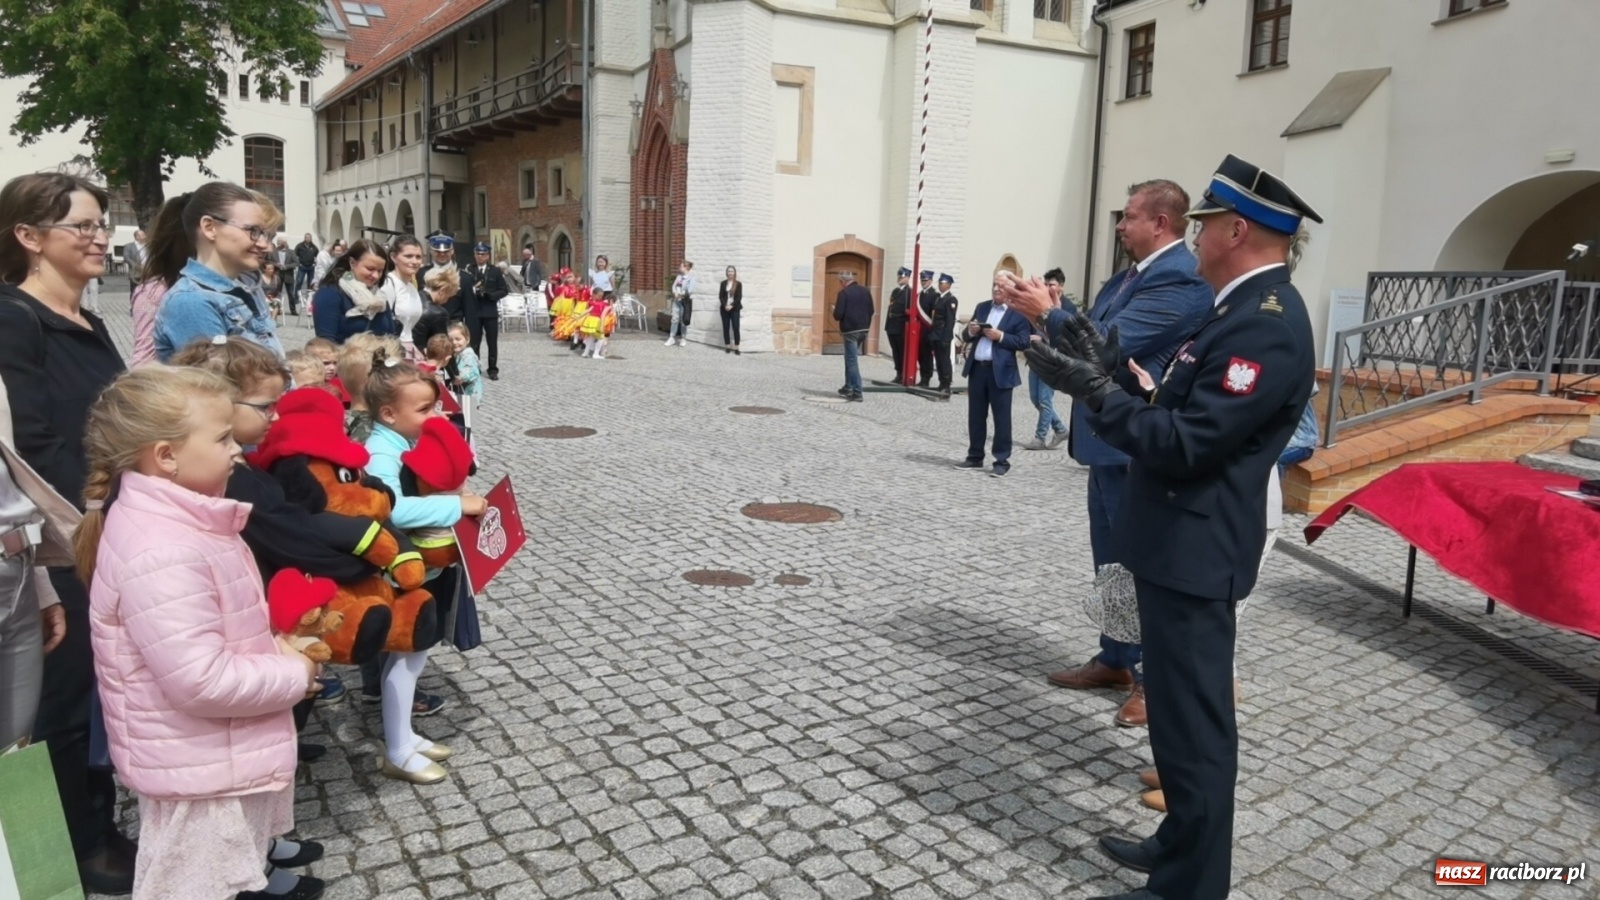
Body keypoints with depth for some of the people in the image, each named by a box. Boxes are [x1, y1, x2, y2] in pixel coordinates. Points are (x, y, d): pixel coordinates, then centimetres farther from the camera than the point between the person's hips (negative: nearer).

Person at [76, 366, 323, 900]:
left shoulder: (175, 521, 1)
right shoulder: (162, 553, -31)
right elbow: (203, 681, -33)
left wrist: (274, 649, 0)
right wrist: (294, 674, -19)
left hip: (220, 756, 9)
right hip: (198, 770, -9)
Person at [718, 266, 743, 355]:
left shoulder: (738, 284, 0)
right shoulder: (723, 283, 7)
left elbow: (739, 297, -5)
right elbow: (720, 296, 2)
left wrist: (731, 305, -15)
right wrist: (725, 305, -12)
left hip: (735, 309, -2)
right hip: (724, 309, 2)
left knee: (735, 328, -7)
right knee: (726, 327, 4)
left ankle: (736, 348, -6)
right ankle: (727, 346, 12)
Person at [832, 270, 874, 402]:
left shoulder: (844, 293, -12)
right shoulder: (866, 291, 8)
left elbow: (838, 315, -15)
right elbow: (871, 311, 10)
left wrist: (835, 310, 5)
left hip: (850, 330, -7)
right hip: (863, 329, 7)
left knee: (852, 361, -3)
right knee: (851, 358, 21)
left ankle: (857, 393, -7)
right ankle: (848, 388, 28)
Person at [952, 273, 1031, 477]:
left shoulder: (1018, 312, -3)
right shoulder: (981, 307, 14)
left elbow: (1023, 342, -11)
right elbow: (966, 337, 14)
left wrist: (1000, 336, -18)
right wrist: (970, 331, -7)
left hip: (1000, 372, -5)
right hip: (977, 368, 6)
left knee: (1001, 418, 1)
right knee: (975, 416, 11)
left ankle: (1002, 461, 6)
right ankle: (975, 457, 20)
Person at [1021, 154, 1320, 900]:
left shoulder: (1266, 324, -21)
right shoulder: (1246, 310, 13)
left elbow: (1184, 444, -25)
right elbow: (1177, 415, 14)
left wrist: (1095, 390, -19)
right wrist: (1112, 370, 7)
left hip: (1193, 551, -11)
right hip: (1179, 543, 11)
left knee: (1193, 720, 1)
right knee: (1183, 710, 21)